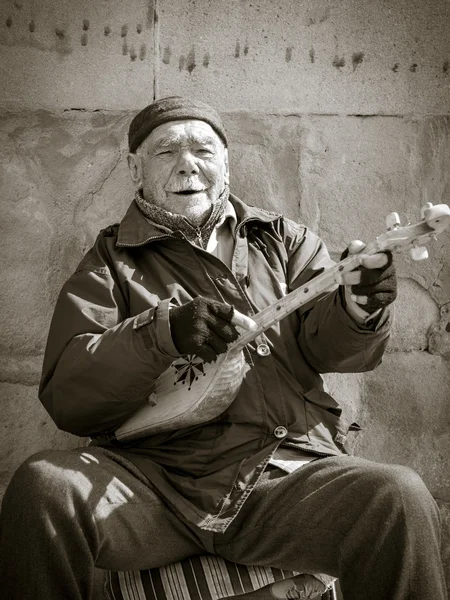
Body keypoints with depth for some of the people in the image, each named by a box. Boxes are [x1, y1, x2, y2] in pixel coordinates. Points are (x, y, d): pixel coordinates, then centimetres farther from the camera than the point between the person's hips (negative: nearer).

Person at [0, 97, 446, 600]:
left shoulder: (284, 240, 19)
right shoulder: (109, 263, 12)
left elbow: (327, 345, 5)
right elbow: (64, 397, -1)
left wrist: (358, 308, -19)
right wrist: (162, 332, -17)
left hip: (288, 473, 1)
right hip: (152, 478, 0)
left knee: (400, 498, -26)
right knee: (42, 487, -28)